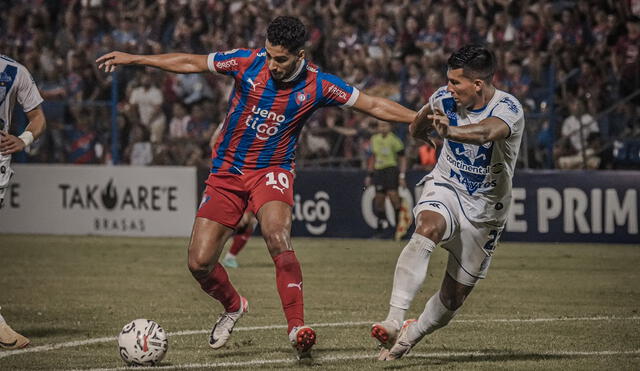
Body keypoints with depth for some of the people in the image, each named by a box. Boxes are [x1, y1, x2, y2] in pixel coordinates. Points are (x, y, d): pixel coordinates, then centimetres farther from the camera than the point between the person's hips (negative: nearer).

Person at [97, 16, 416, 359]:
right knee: (199, 263, -3)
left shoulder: (317, 85, -11)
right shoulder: (247, 62, -10)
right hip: (226, 173, 2)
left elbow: (373, 105, -3)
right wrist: (132, 59, 2)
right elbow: (190, 63, 0)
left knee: (277, 238, -33)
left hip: (272, 171, -2)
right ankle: (233, 306, 31)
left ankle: (296, 327, -30)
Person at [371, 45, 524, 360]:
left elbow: (486, 132, -46)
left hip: (485, 211, -1)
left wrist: (450, 131, -67)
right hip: (444, 189, 1)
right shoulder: (445, 98, -7)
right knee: (428, 228, -35)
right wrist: (422, 121, -12)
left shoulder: (508, 109, -21)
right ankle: (393, 322, -43)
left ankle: (410, 336, 32)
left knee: (454, 296, 4)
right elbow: (416, 131, 14)